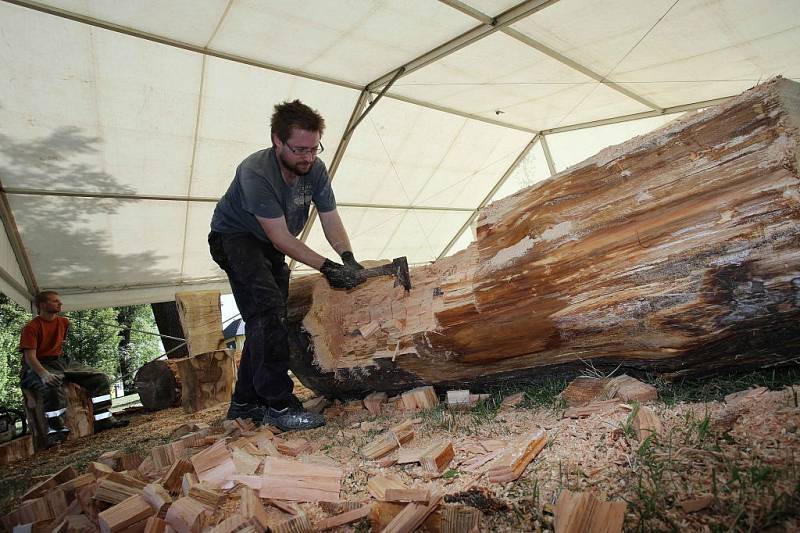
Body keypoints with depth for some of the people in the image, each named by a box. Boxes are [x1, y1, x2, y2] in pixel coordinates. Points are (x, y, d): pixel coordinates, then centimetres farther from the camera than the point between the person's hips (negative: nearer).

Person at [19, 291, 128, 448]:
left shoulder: (64, 322, 11)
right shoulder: (31, 327, -11)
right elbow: (30, 356, -20)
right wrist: (44, 374, -34)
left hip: (61, 361, 7)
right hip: (39, 367, -7)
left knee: (100, 377, -6)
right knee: (53, 387, -40)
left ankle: (102, 419, -4)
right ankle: (55, 431, -27)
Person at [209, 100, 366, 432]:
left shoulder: (316, 170, -14)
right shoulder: (255, 172, -32)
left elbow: (331, 221, -10)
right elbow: (281, 238, -32)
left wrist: (348, 258, -28)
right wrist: (326, 267, -35)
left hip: (271, 246, 7)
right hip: (234, 238, -7)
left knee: (266, 322, 5)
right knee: (268, 310, -24)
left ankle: (245, 402, 17)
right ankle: (279, 404, -20)